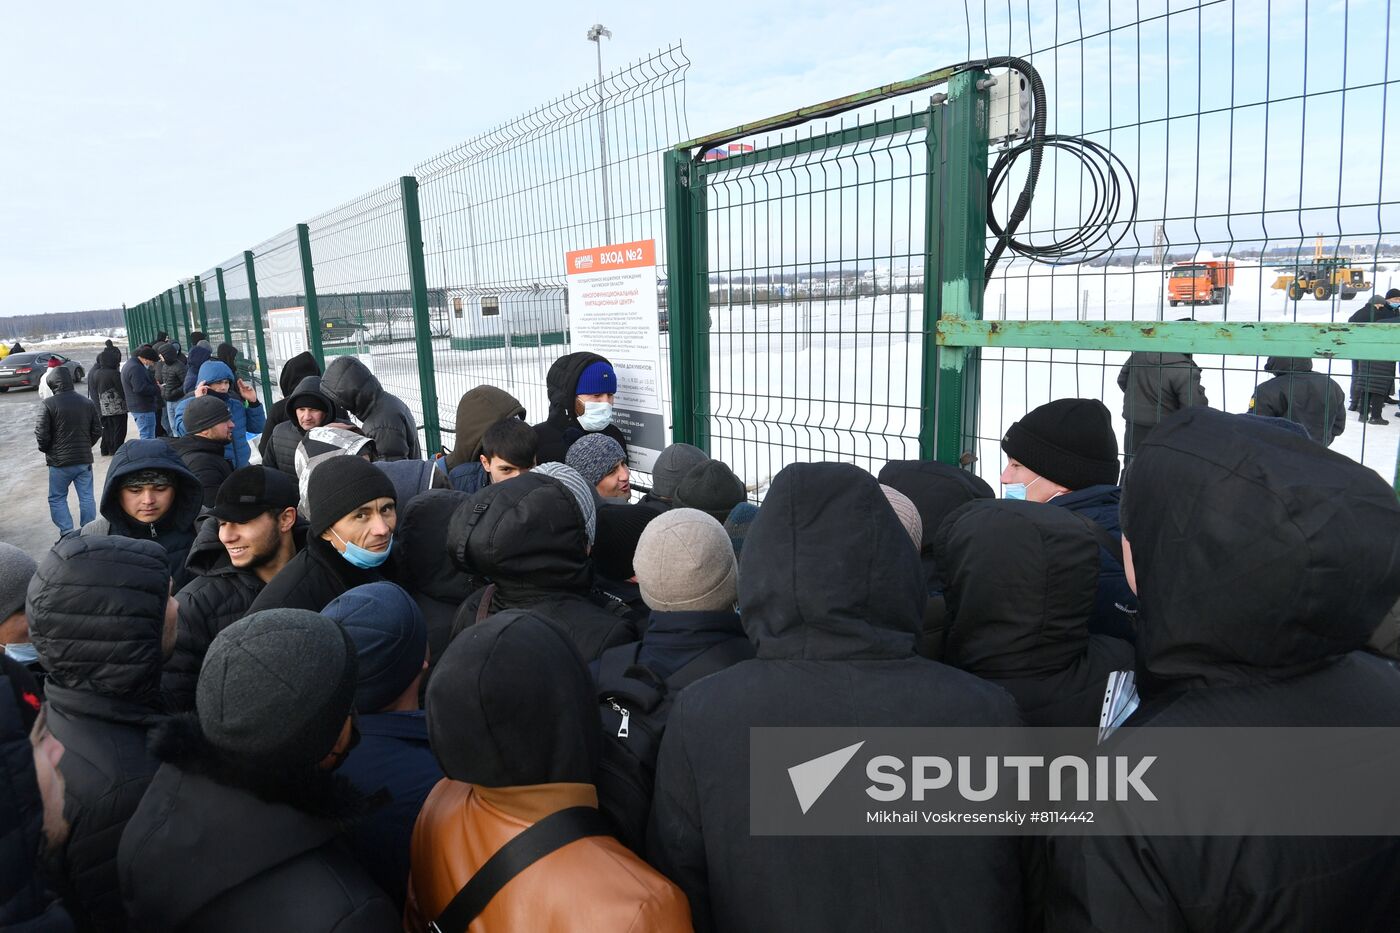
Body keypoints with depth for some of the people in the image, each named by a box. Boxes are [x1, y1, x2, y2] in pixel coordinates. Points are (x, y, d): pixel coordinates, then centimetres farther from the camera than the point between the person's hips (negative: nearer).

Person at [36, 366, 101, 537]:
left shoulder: (49, 404, -13)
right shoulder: (87, 403, 2)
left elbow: (41, 434, -12)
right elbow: (97, 431, 6)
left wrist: (46, 450, 6)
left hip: (60, 461, -4)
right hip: (85, 459, 4)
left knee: (57, 498, 10)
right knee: (86, 497, 9)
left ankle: (67, 533, 2)